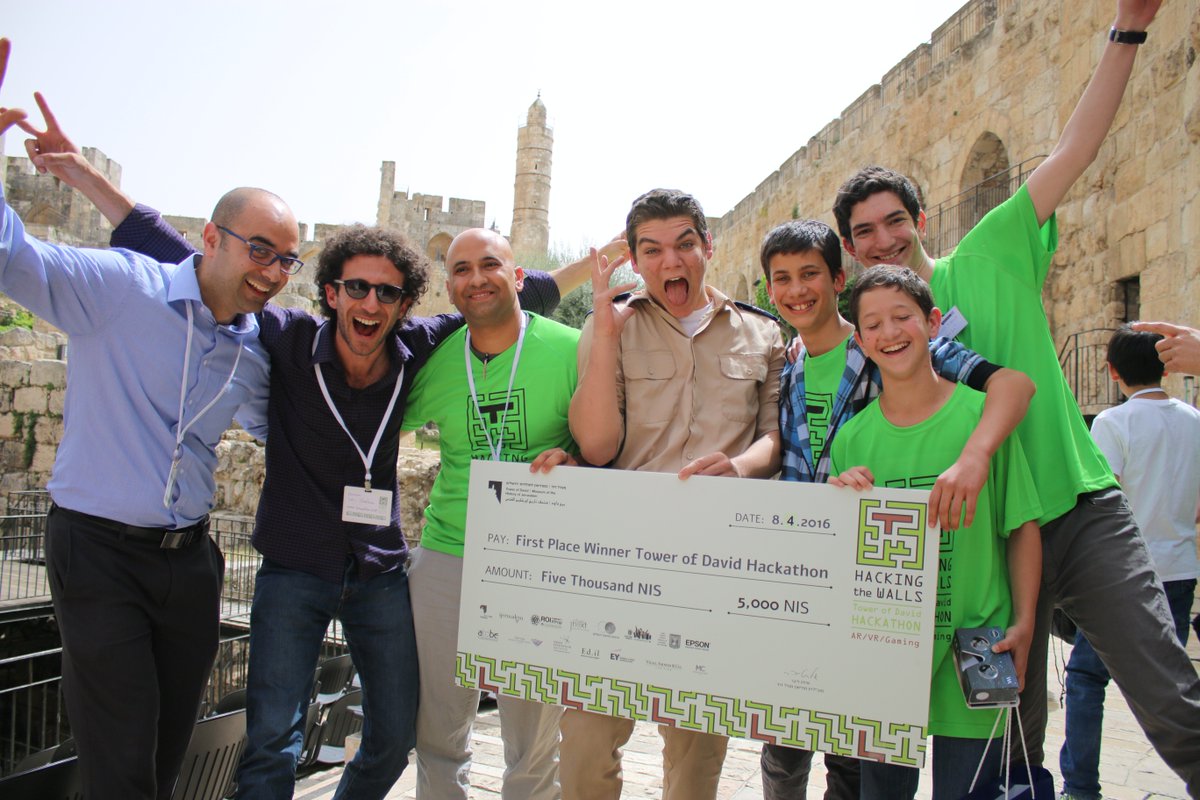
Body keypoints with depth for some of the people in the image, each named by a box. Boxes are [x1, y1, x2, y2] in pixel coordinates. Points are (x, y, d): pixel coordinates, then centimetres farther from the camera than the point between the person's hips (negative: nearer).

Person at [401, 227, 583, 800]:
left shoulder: (569, 349, -6)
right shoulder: (432, 363, 4)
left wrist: (571, 459, -20)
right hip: (446, 557, 3)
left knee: (533, 746, 11)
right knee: (438, 737, 16)